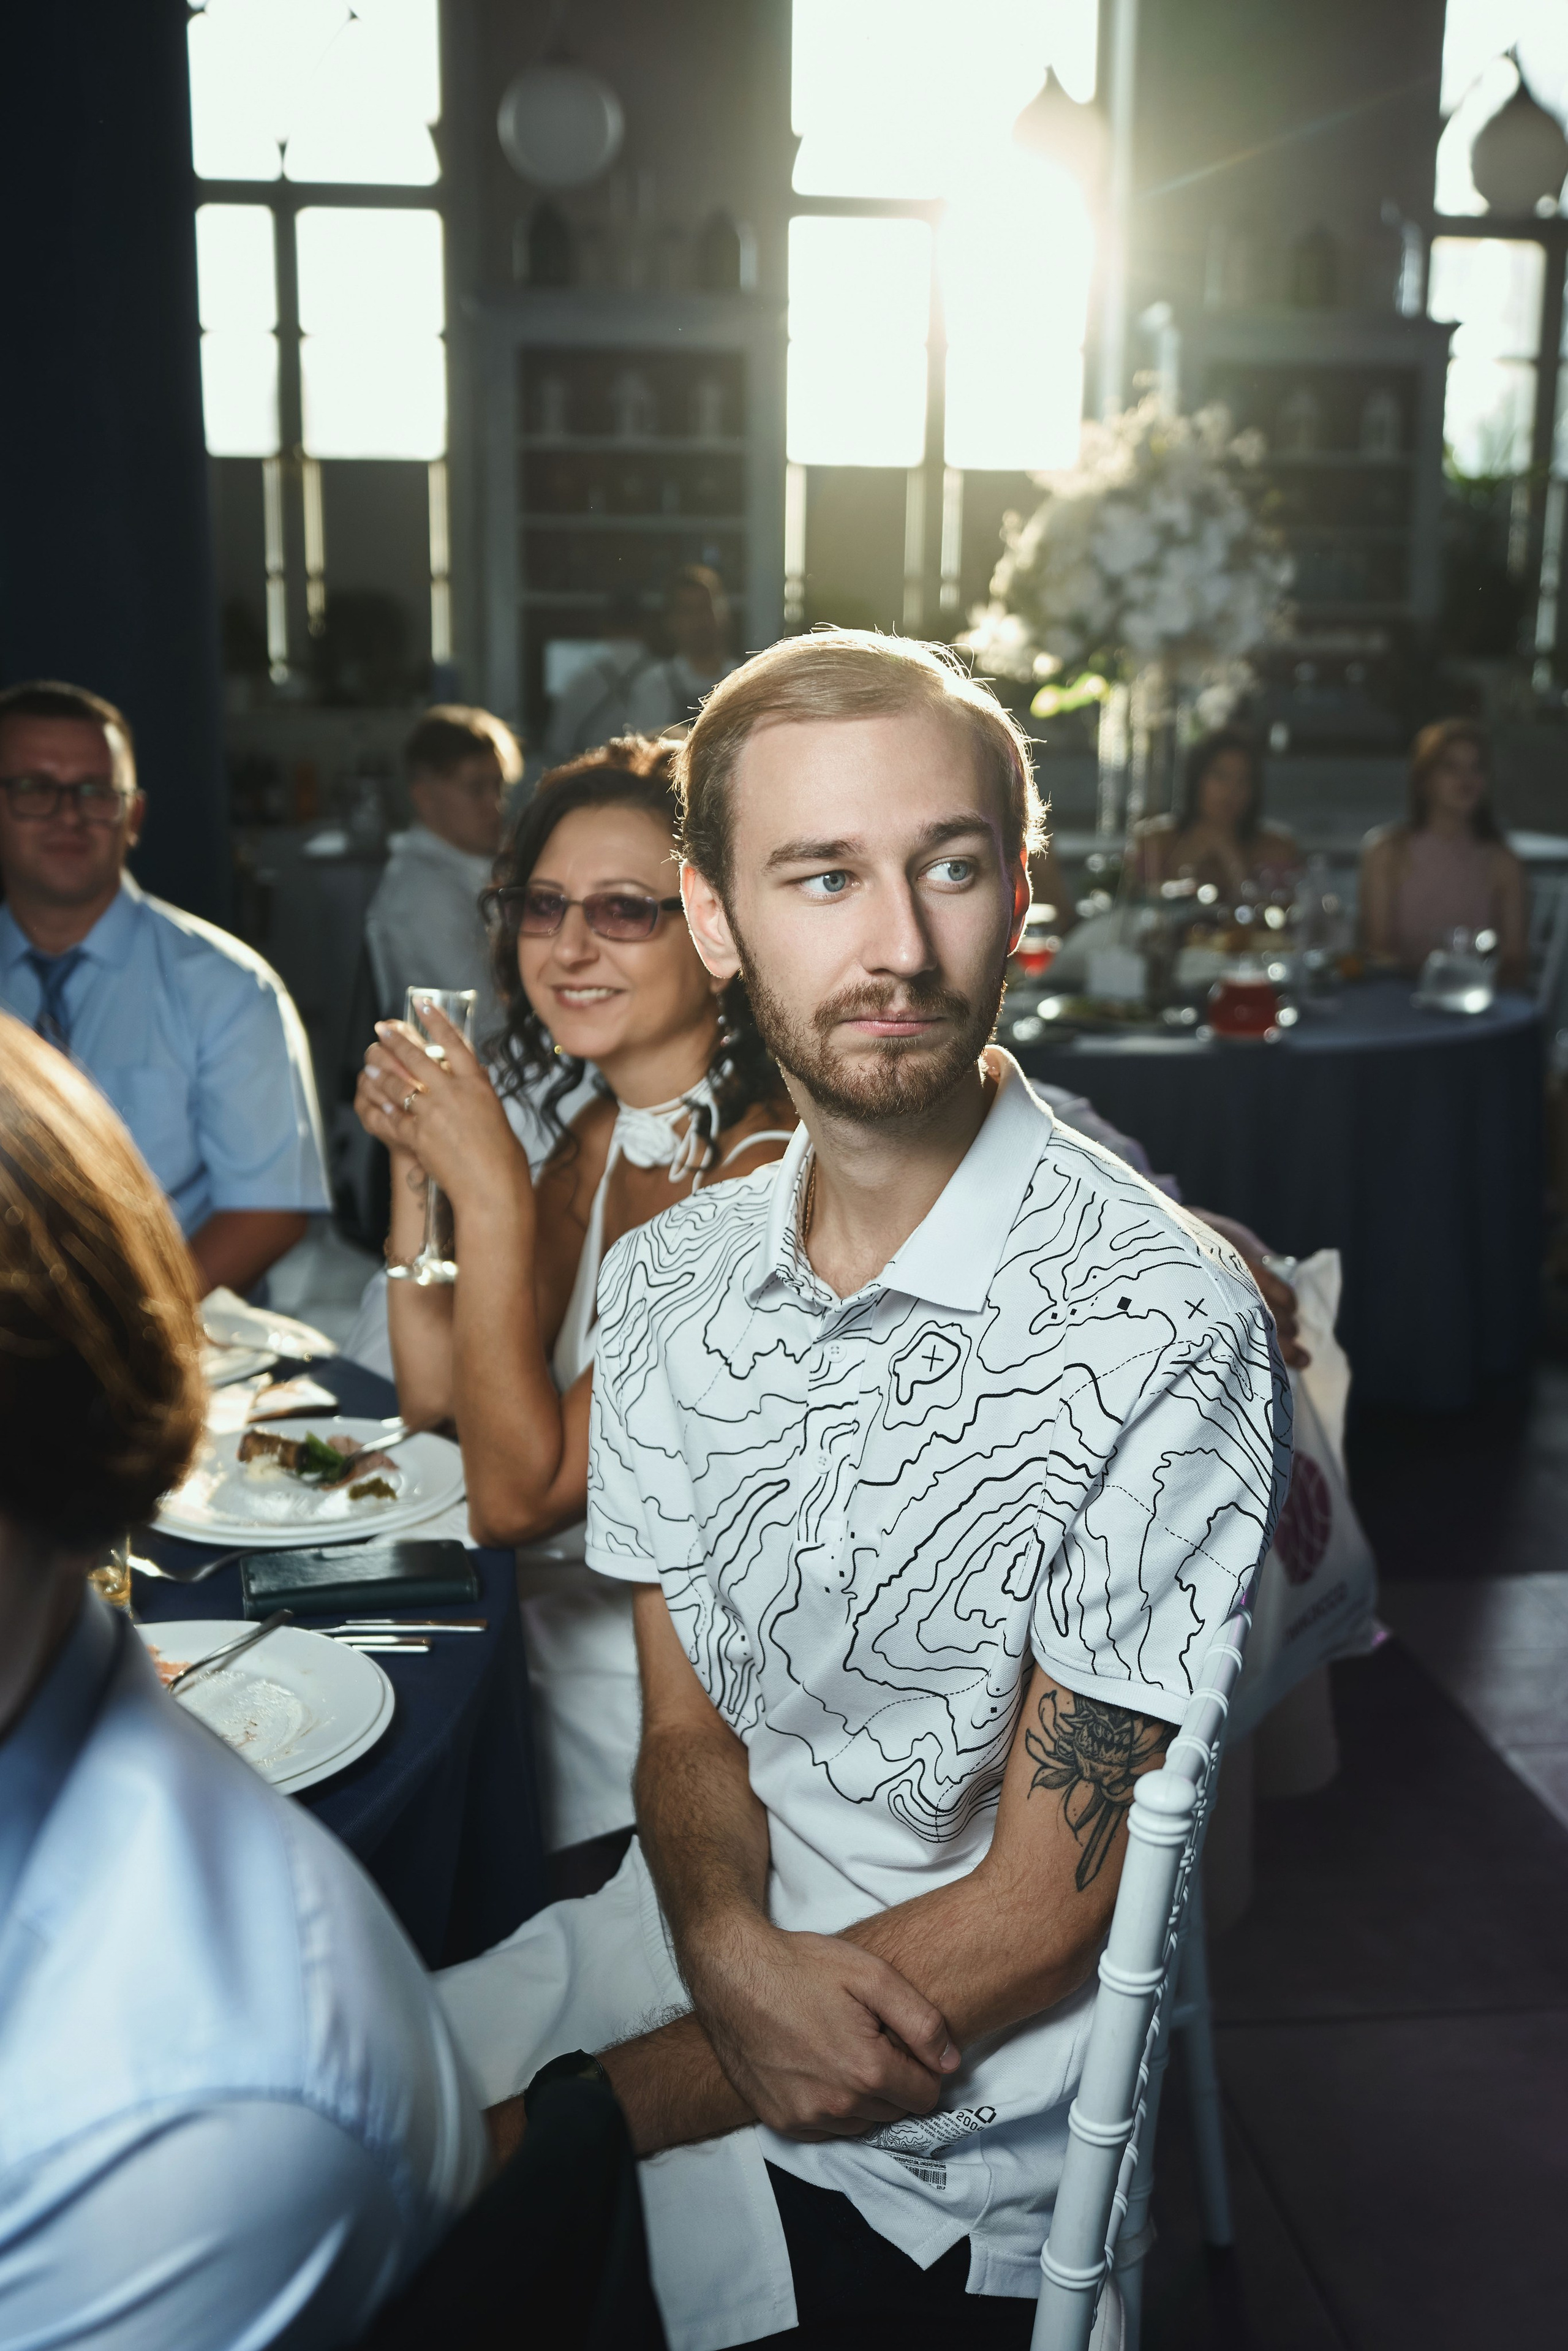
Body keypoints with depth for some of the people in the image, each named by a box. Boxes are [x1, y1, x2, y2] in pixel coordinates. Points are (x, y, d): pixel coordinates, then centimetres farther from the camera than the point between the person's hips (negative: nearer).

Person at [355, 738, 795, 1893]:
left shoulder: (762, 1177, -24)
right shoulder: (601, 1136, 3)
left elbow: (518, 1492, -23)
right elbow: (435, 1395, 6)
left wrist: (494, 1192, -26)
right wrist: (419, 1164, -4)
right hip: (543, 1607, 7)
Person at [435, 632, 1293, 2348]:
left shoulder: (1160, 1328, -22)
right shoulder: (666, 1282, -2)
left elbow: (1040, 1919, -17)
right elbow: (687, 1725, 4)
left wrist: (576, 2115, -16)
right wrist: (733, 1951, -17)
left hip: (937, 2134, -5)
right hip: (704, 1937, 5)